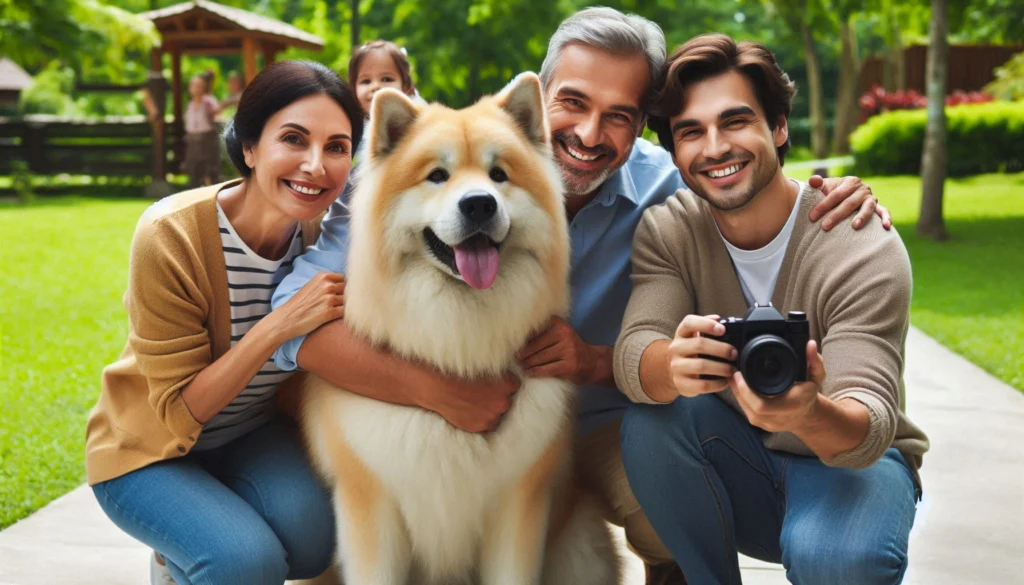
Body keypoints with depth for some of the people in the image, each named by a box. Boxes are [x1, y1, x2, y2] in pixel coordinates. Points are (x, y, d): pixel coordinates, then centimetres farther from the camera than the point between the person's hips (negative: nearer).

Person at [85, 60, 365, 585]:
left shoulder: (325, 231, -14)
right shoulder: (169, 236, -28)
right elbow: (179, 413, -23)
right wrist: (278, 326, -36)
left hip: (251, 434, 4)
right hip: (151, 450, -4)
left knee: (310, 535, -25)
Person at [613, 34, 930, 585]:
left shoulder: (865, 247, -19)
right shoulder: (666, 230, -9)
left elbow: (869, 431, -27)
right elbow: (632, 355, -25)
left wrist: (809, 414, -51)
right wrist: (671, 365, -50)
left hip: (852, 459, -2)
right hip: (738, 461, 3)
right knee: (653, 417, -27)